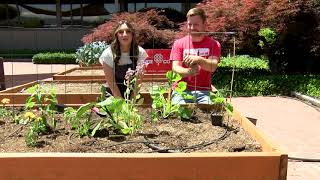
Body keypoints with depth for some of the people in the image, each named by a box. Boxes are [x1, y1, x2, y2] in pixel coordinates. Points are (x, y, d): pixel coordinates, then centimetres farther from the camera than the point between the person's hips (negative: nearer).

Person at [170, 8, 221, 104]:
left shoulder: (213, 44, 6)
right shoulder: (179, 43, 6)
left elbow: (213, 67, -10)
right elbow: (175, 68, -5)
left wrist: (199, 60, -32)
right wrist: (189, 71, -28)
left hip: (203, 91, 0)